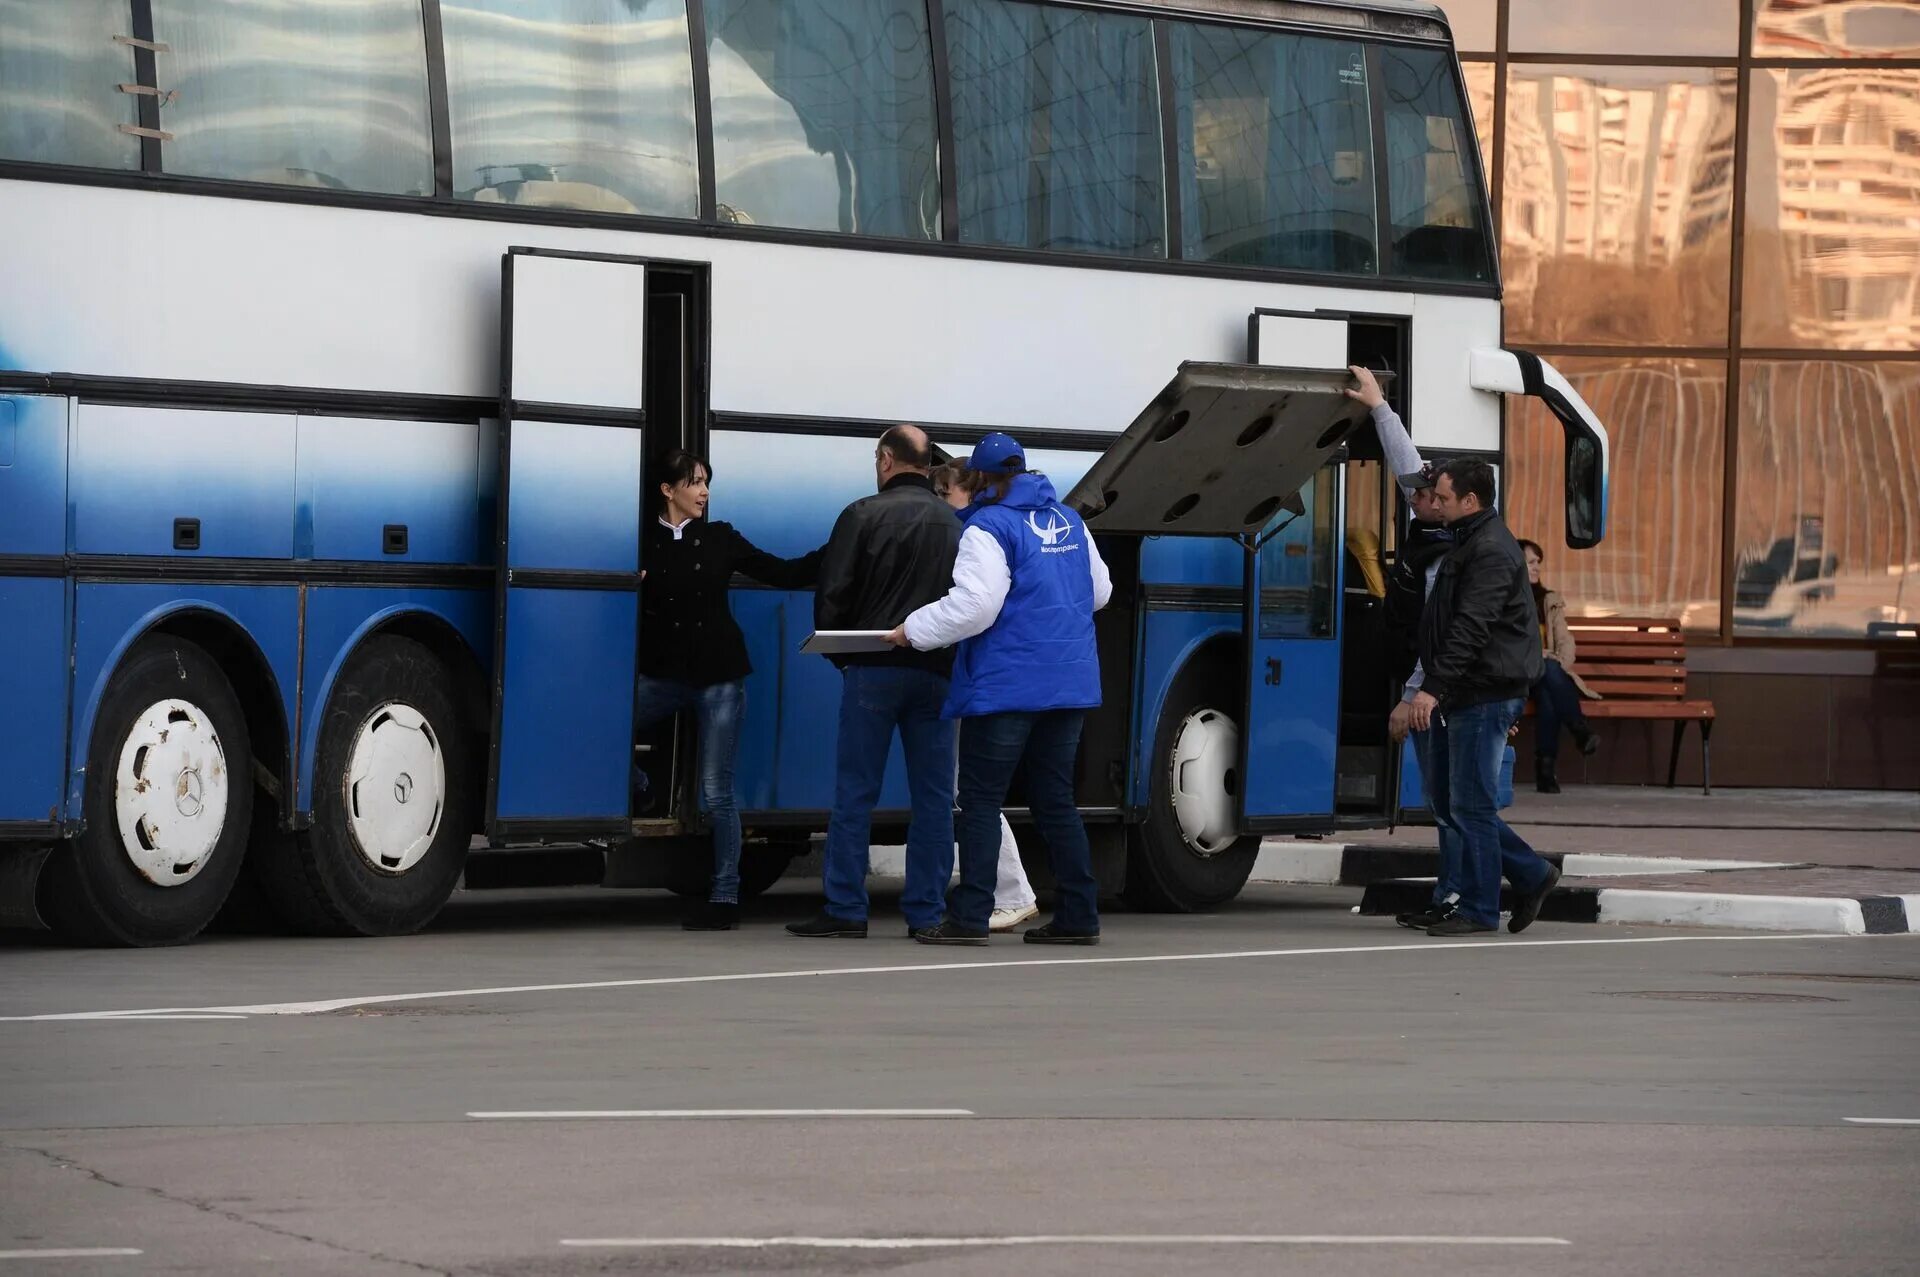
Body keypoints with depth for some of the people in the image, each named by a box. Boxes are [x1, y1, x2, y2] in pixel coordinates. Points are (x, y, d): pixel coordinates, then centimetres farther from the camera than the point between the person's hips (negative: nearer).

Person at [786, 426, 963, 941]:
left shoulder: (864, 515, -4)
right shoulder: (955, 525, 8)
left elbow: (832, 594, -4)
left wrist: (841, 655, 10)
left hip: (874, 669, -3)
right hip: (937, 674, 3)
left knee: (854, 793, 1)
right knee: (932, 796, 6)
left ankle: (844, 909, -1)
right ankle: (926, 912, 5)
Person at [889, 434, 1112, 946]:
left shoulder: (989, 528, -11)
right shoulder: (1069, 522, 12)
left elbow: (974, 605, -19)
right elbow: (1100, 591, 21)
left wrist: (914, 631, -9)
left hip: (1006, 686, -7)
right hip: (1070, 684, 7)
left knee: (981, 800, -2)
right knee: (1056, 801, 12)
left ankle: (969, 917, -6)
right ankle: (1078, 916, 10)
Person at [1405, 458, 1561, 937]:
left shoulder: (1492, 552, -16)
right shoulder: (1467, 543, 18)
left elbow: (1470, 629, -25)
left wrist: (1433, 688, -31)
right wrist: (1436, 689, 25)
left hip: (1486, 696, -11)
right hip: (1459, 697, 11)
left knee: (1471, 805, -6)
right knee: (1446, 802, 12)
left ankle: (1478, 909, 1)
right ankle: (1531, 875, 18)